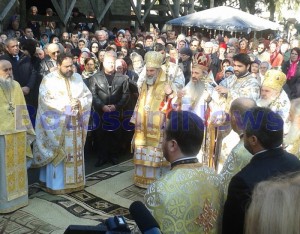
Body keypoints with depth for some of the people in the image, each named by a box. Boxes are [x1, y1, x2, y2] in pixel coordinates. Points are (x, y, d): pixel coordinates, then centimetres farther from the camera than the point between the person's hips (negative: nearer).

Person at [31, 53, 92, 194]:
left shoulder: (77, 78, 8)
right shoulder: (49, 79, -6)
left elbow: (88, 95, 9)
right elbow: (46, 100, -15)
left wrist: (80, 103, -11)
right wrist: (64, 107, -20)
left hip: (74, 123, 5)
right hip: (57, 124, -4)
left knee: (74, 153, 10)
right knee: (58, 154, 0)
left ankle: (74, 181, 20)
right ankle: (56, 184, 10)